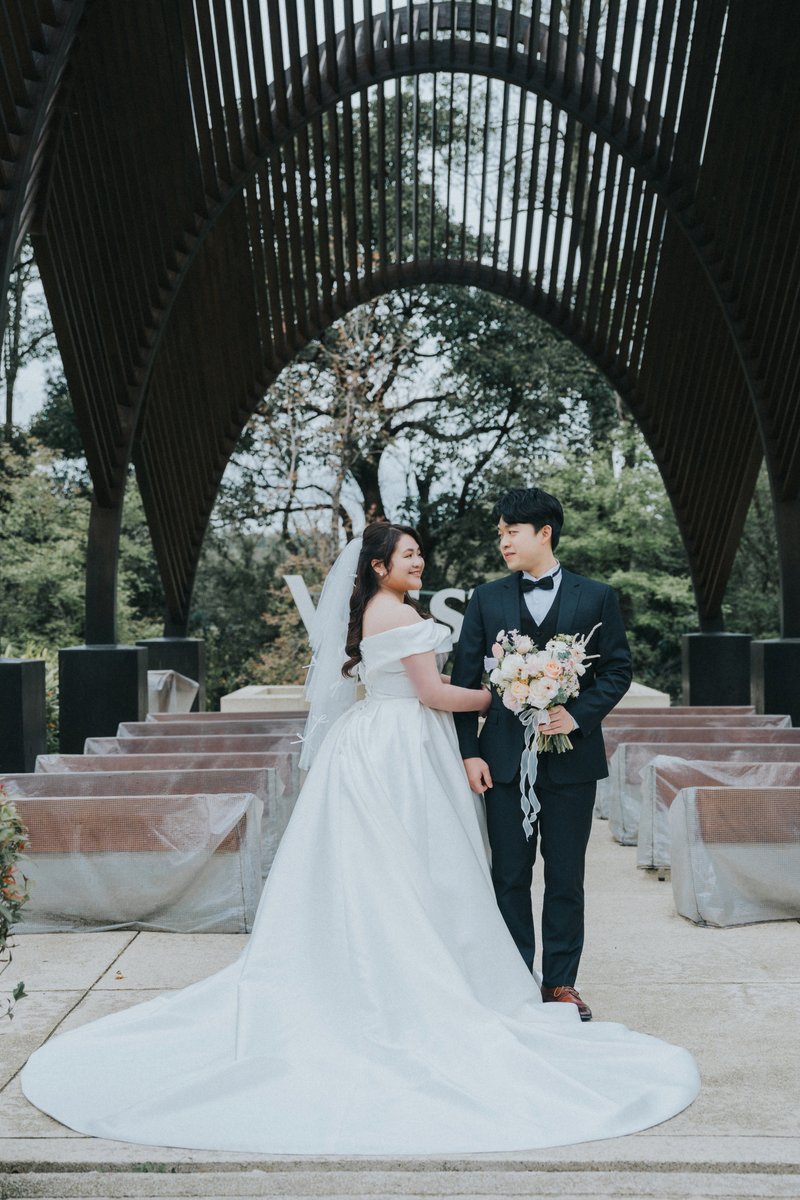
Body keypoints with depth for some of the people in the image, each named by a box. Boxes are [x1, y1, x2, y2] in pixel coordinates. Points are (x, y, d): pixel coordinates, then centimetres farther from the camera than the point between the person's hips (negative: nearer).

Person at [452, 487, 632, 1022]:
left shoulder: (596, 597, 3)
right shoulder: (486, 599, 6)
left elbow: (618, 669, 3)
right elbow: (466, 680, 4)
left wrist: (577, 714, -13)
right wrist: (469, 752, -4)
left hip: (572, 758, -1)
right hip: (505, 758, 1)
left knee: (566, 877, 7)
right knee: (510, 876, 8)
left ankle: (561, 982, 19)